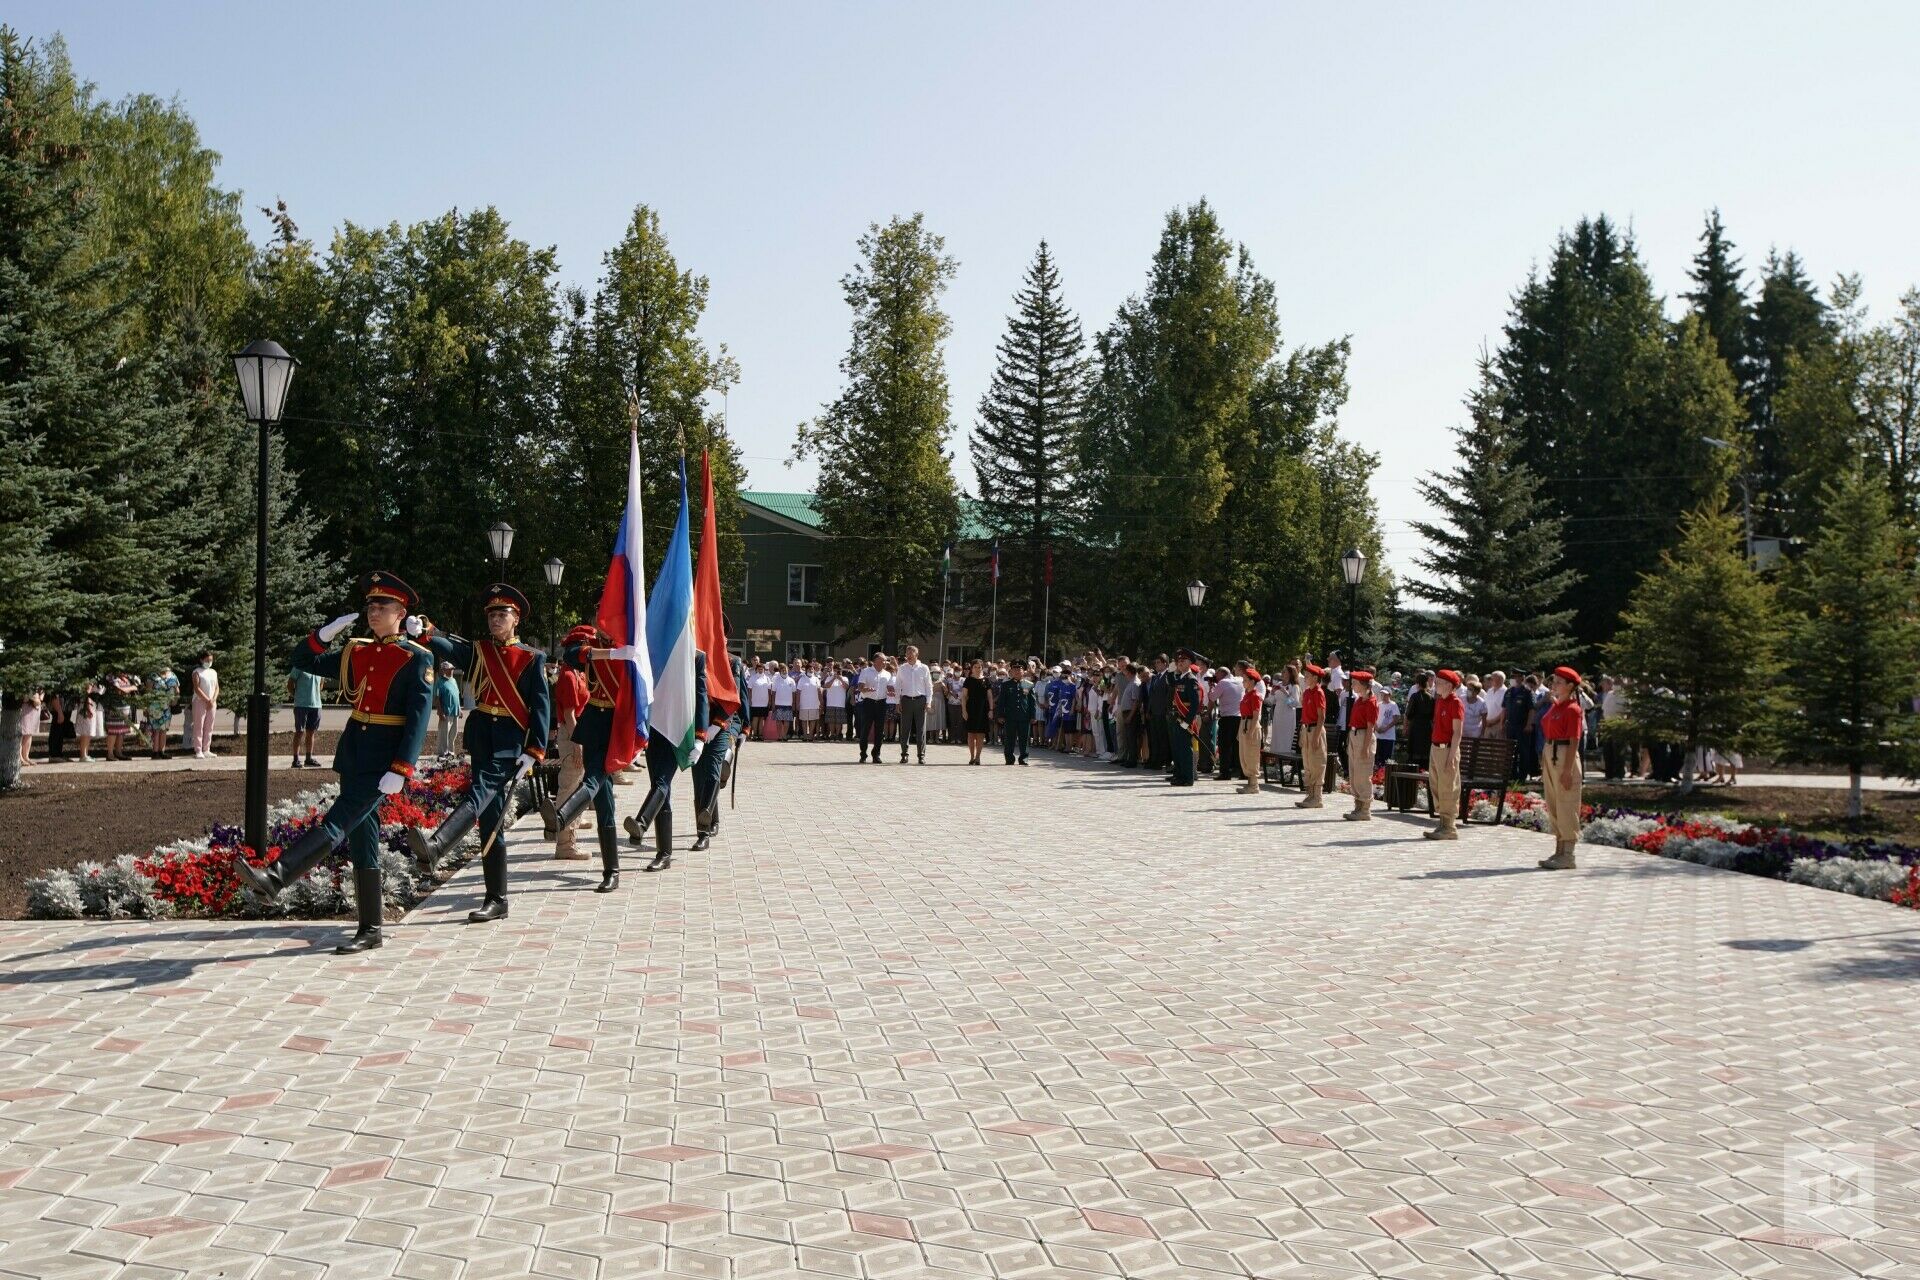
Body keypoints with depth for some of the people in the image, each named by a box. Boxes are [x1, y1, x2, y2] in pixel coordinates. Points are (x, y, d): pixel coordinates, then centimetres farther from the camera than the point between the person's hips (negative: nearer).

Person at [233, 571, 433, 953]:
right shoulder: (356, 652, 12)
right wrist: (326, 634, 1)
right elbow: (301, 661, 19)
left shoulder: (416, 659, -8)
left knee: (335, 824, -17)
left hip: (383, 760, -7)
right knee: (362, 839, 7)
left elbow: (418, 720, -14)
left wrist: (401, 770, -22)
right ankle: (369, 931, 12)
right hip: (353, 754, 7)